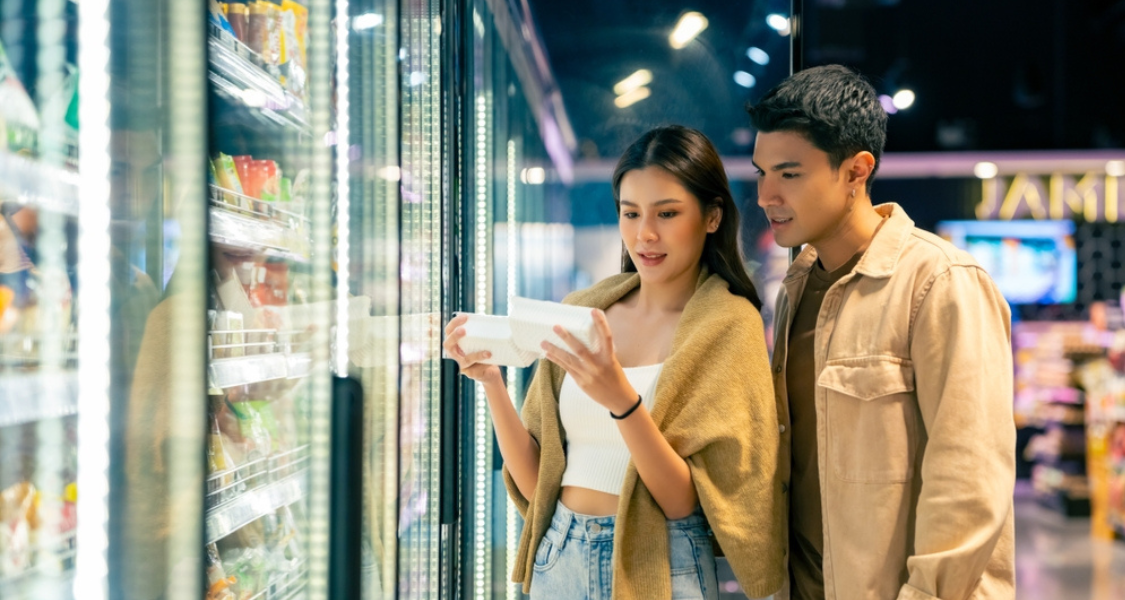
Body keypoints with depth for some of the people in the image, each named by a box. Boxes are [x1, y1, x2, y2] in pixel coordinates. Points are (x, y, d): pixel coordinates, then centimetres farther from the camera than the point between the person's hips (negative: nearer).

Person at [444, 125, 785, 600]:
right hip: (556, 559, 4)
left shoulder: (728, 325, -8)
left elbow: (683, 500, -14)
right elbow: (535, 482, 2)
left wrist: (622, 400, -28)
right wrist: (490, 380, -11)